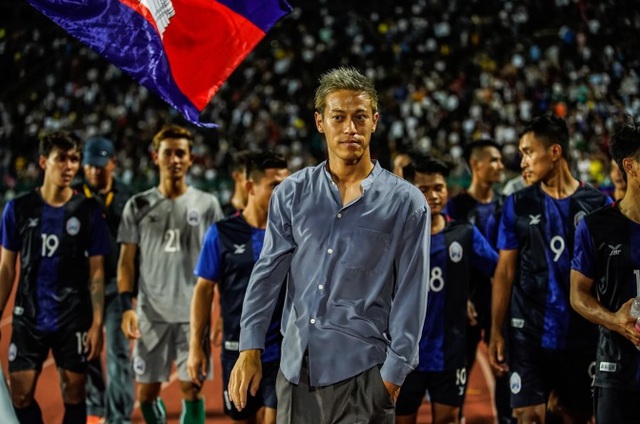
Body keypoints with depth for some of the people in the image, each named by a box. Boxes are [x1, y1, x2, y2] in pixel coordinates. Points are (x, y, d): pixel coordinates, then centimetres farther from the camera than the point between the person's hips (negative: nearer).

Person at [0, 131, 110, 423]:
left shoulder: (88, 211, -1)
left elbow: (96, 272, 0)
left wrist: (97, 324, -7)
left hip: (74, 320, -1)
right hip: (28, 318, 1)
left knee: (73, 395, 4)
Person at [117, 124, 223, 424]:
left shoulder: (207, 205, 5)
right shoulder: (138, 206, 6)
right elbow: (126, 261, 5)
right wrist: (127, 306, -6)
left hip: (194, 313, -1)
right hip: (151, 313, 1)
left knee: (190, 388, -5)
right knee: (146, 392, 6)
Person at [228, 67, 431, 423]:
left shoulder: (406, 203, -2)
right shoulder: (292, 193, 7)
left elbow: (410, 296, -2)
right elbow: (268, 273, 6)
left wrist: (393, 374, -6)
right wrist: (250, 348, -1)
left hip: (360, 371, -3)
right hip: (296, 367, 3)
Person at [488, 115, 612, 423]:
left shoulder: (598, 204, 0)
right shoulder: (518, 205, 2)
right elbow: (505, 271, 3)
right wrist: (496, 332, -3)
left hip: (583, 334, 0)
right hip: (529, 332, 0)